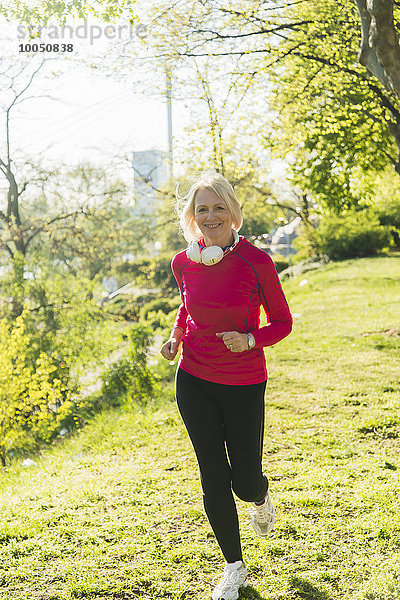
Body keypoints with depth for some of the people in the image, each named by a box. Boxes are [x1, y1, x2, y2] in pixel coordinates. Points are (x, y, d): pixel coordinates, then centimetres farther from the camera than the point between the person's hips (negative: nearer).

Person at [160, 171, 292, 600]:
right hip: (194, 381, 2)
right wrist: (175, 337, 0)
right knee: (213, 476, -1)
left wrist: (249, 340, -22)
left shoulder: (256, 262, -13)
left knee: (245, 482, 3)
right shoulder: (184, 263, -2)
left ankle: (260, 499, 45)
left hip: (244, 383, -2)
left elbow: (281, 322, -4)